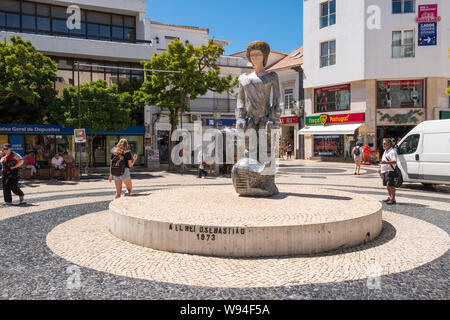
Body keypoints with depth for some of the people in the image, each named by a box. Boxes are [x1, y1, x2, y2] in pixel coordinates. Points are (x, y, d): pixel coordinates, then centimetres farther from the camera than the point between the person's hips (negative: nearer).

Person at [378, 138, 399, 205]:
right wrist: (380, 168, 27)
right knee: (387, 185, 16)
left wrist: (386, 162, -34)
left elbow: (394, 162, -22)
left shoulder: (392, 151, -13)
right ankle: (390, 197, 26)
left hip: (389, 171, -10)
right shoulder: (385, 151, 19)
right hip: (384, 170, 10)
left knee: (391, 185, -12)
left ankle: (393, 199, -12)